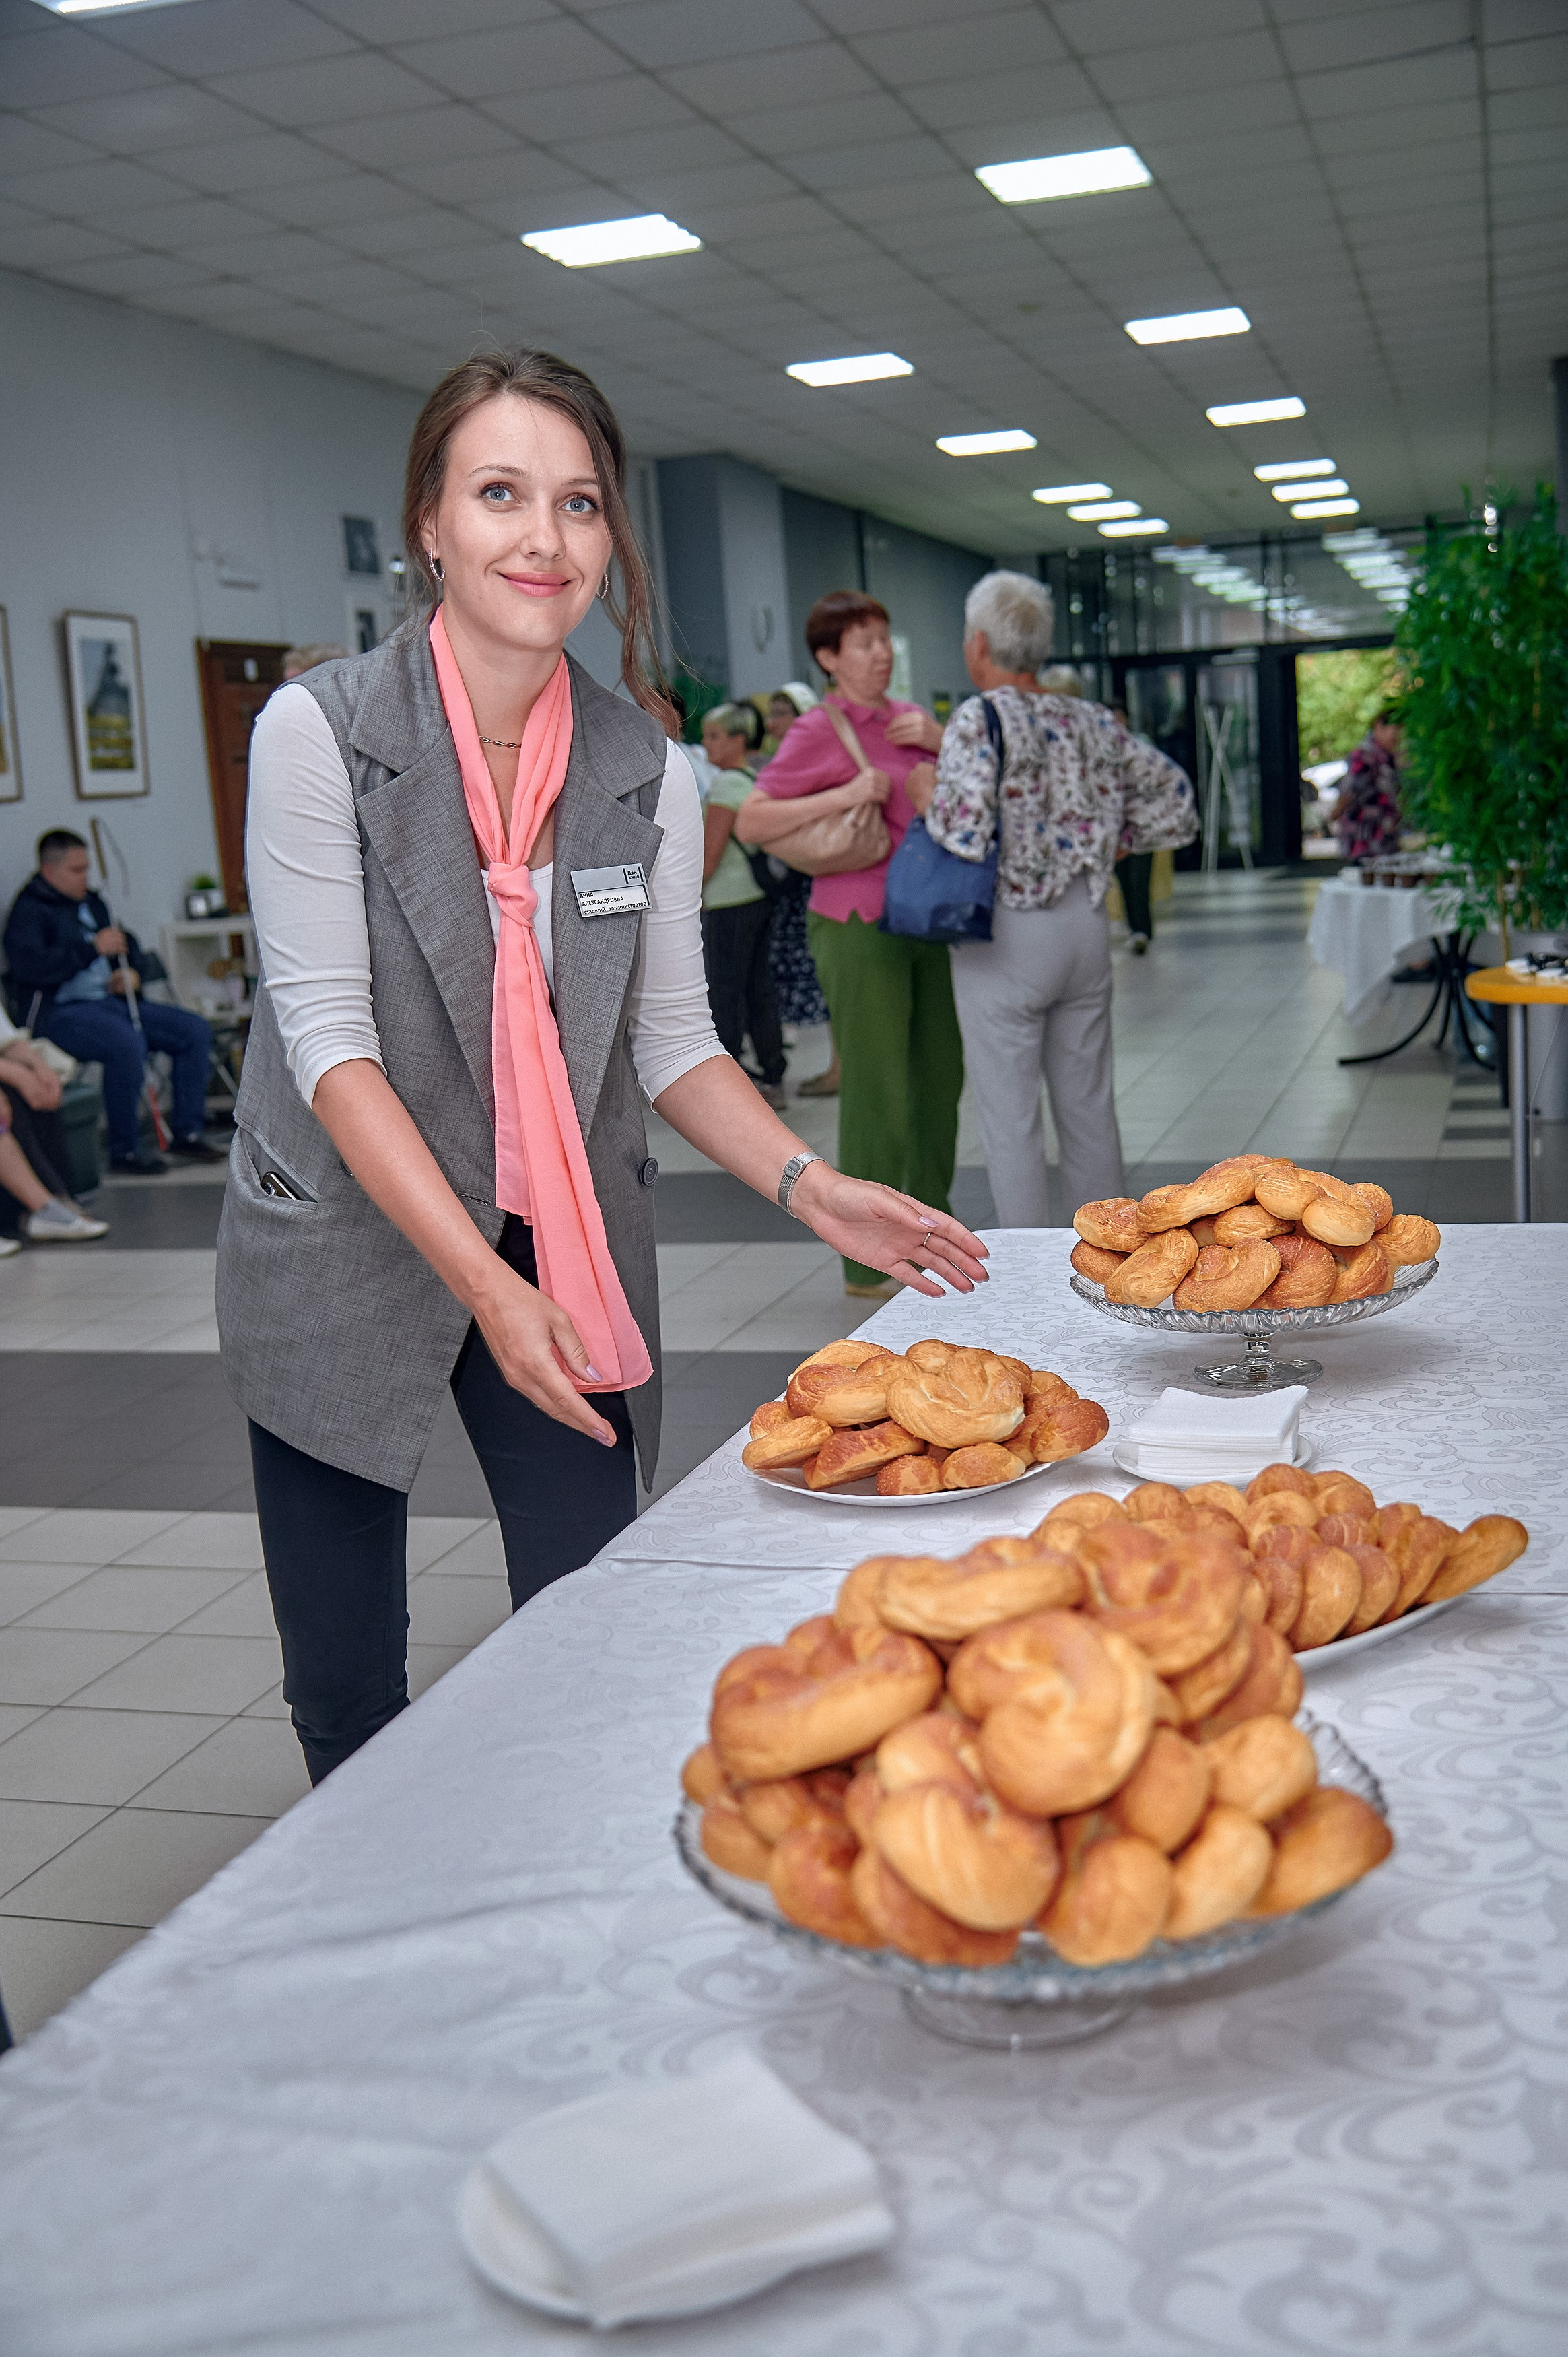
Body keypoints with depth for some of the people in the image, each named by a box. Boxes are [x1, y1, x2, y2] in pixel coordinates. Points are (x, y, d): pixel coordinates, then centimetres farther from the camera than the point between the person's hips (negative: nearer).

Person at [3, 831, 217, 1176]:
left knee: (194, 1030, -5)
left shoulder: (90, 902, 19)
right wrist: (93, 947, -20)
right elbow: (30, 967, -21)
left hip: (111, 1001, 8)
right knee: (127, 1043, -36)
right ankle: (124, 1150, -23)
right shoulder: (28, 911, -4)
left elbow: (127, 942, 33)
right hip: (60, 1013, -8)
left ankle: (187, 1133, 0)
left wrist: (133, 970, 10)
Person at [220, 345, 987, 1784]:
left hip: (567, 1247, 3)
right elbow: (327, 1033, -16)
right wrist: (485, 1284, -23)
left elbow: (672, 1037, 4)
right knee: (345, 1692, 8)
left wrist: (809, 1186, -13)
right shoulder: (323, 731, -12)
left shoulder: (648, 769, -2)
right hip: (345, 1246, -2)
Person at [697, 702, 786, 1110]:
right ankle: (773, 1081, 15)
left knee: (724, 994, -5)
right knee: (758, 990, 11)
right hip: (758, 896, 9)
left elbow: (710, 852, -16)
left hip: (728, 903, -9)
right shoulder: (757, 780, 14)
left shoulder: (727, 784, -13)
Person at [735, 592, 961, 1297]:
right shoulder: (818, 731, -10)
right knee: (878, 1095, -5)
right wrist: (843, 796, -22)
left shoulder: (906, 717, 11)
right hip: (858, 928, -8)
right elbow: (750, 822, -15)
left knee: (940, 1076, 16)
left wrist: (939, 741, -4)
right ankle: (869, 1263, 6)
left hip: (924, 920, 8)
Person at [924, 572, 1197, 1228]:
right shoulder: (1089, 720, 7)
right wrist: (1112, 841, 15)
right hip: (1086, 924, 6)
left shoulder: (978, 719, -12)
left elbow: (966, 832, -25)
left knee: (1010, 1120, 2)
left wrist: (930, 805, -5)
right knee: (1089, 1106, 15)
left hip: (1006, 934, -6)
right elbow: (1172, 792, 13)